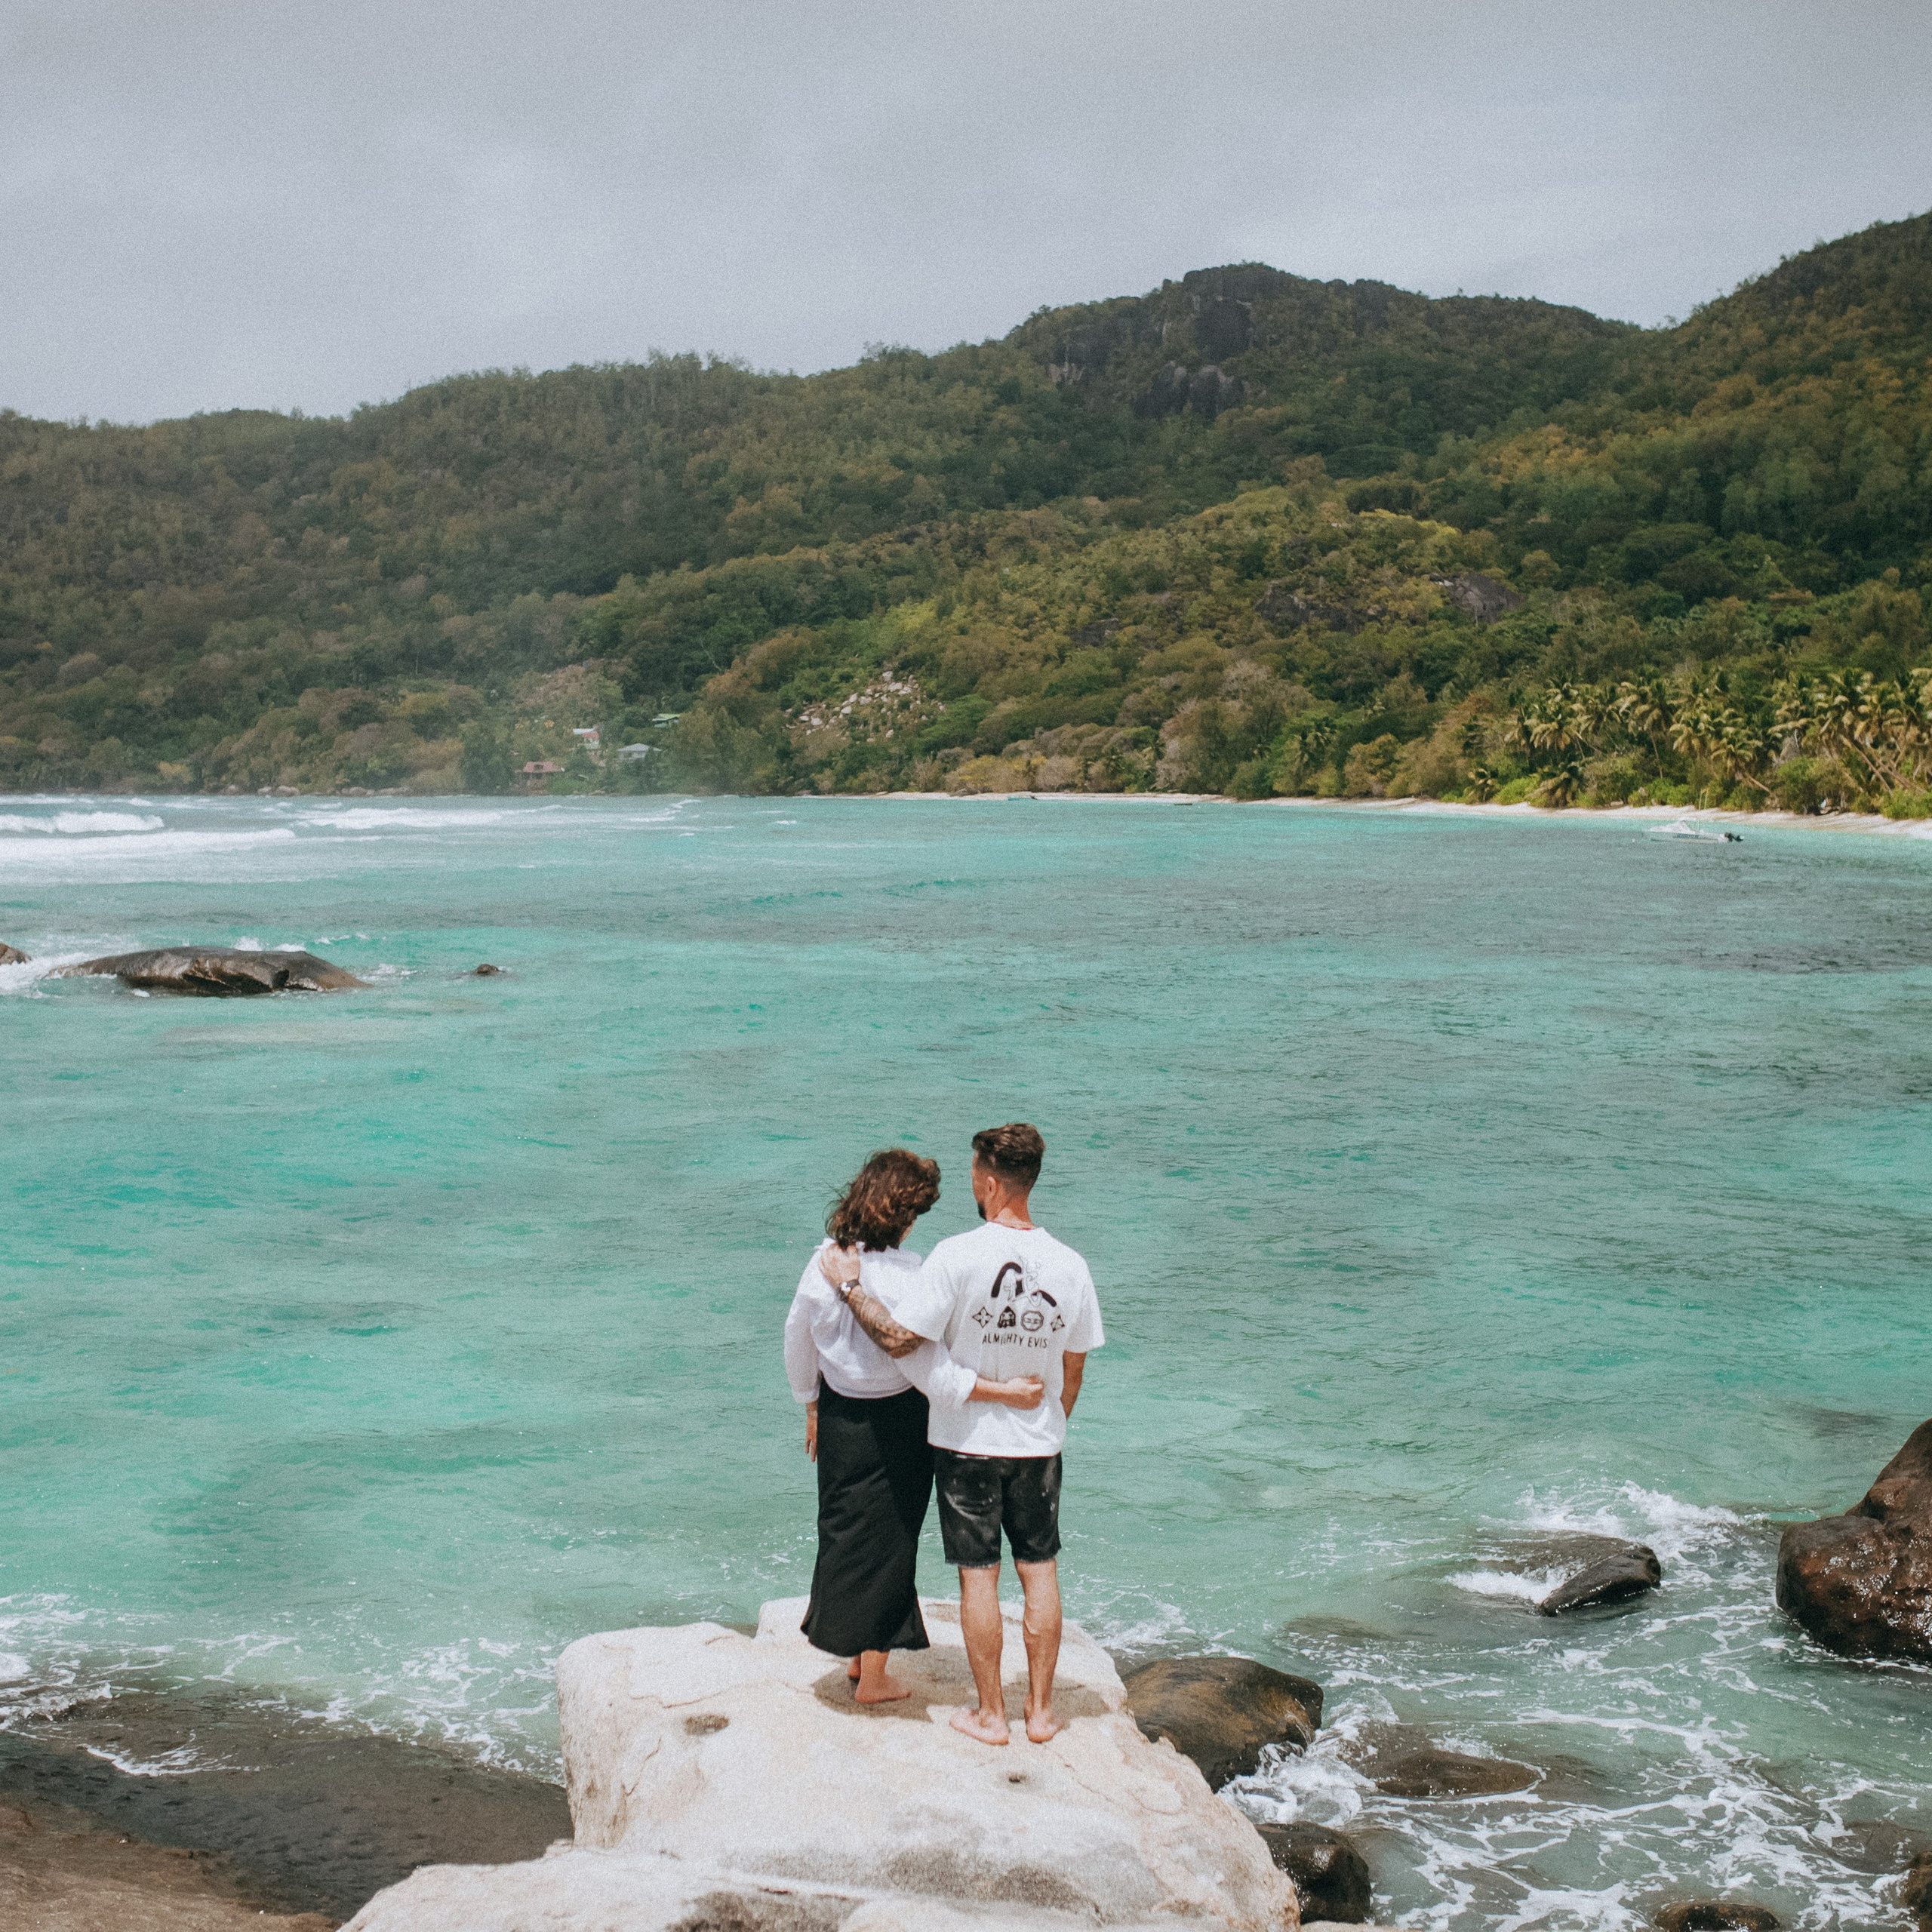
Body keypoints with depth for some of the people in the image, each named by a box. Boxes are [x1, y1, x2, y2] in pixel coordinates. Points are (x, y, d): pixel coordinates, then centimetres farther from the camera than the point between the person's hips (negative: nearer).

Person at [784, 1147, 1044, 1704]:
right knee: (886, 1544, 10)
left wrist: (812, 1408, 22)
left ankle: (858, 1654, 36)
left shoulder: (824, 1262, -5)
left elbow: (797, 1341, 8)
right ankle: (874, 1678, 21)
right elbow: (928, 1370, -25)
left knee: (847, 1532, 21)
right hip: (891, 1425, -6)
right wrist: (1007, 1391, -21)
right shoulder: (901, 1275, -24)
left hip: (838, 1417, 6)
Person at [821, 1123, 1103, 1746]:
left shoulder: (958, 1256, -20)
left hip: (967, 1440, -3)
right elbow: (1073, 1372, 3)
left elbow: (899, 1339, -20)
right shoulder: (1070, 1266, -6)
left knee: (978, 1575, 7)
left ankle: (990, 1715, 16)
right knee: (1040, 1571, 14)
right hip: (1038, 1444, 3)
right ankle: (1041, 1711, 21)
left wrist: (849, 1284, -8)